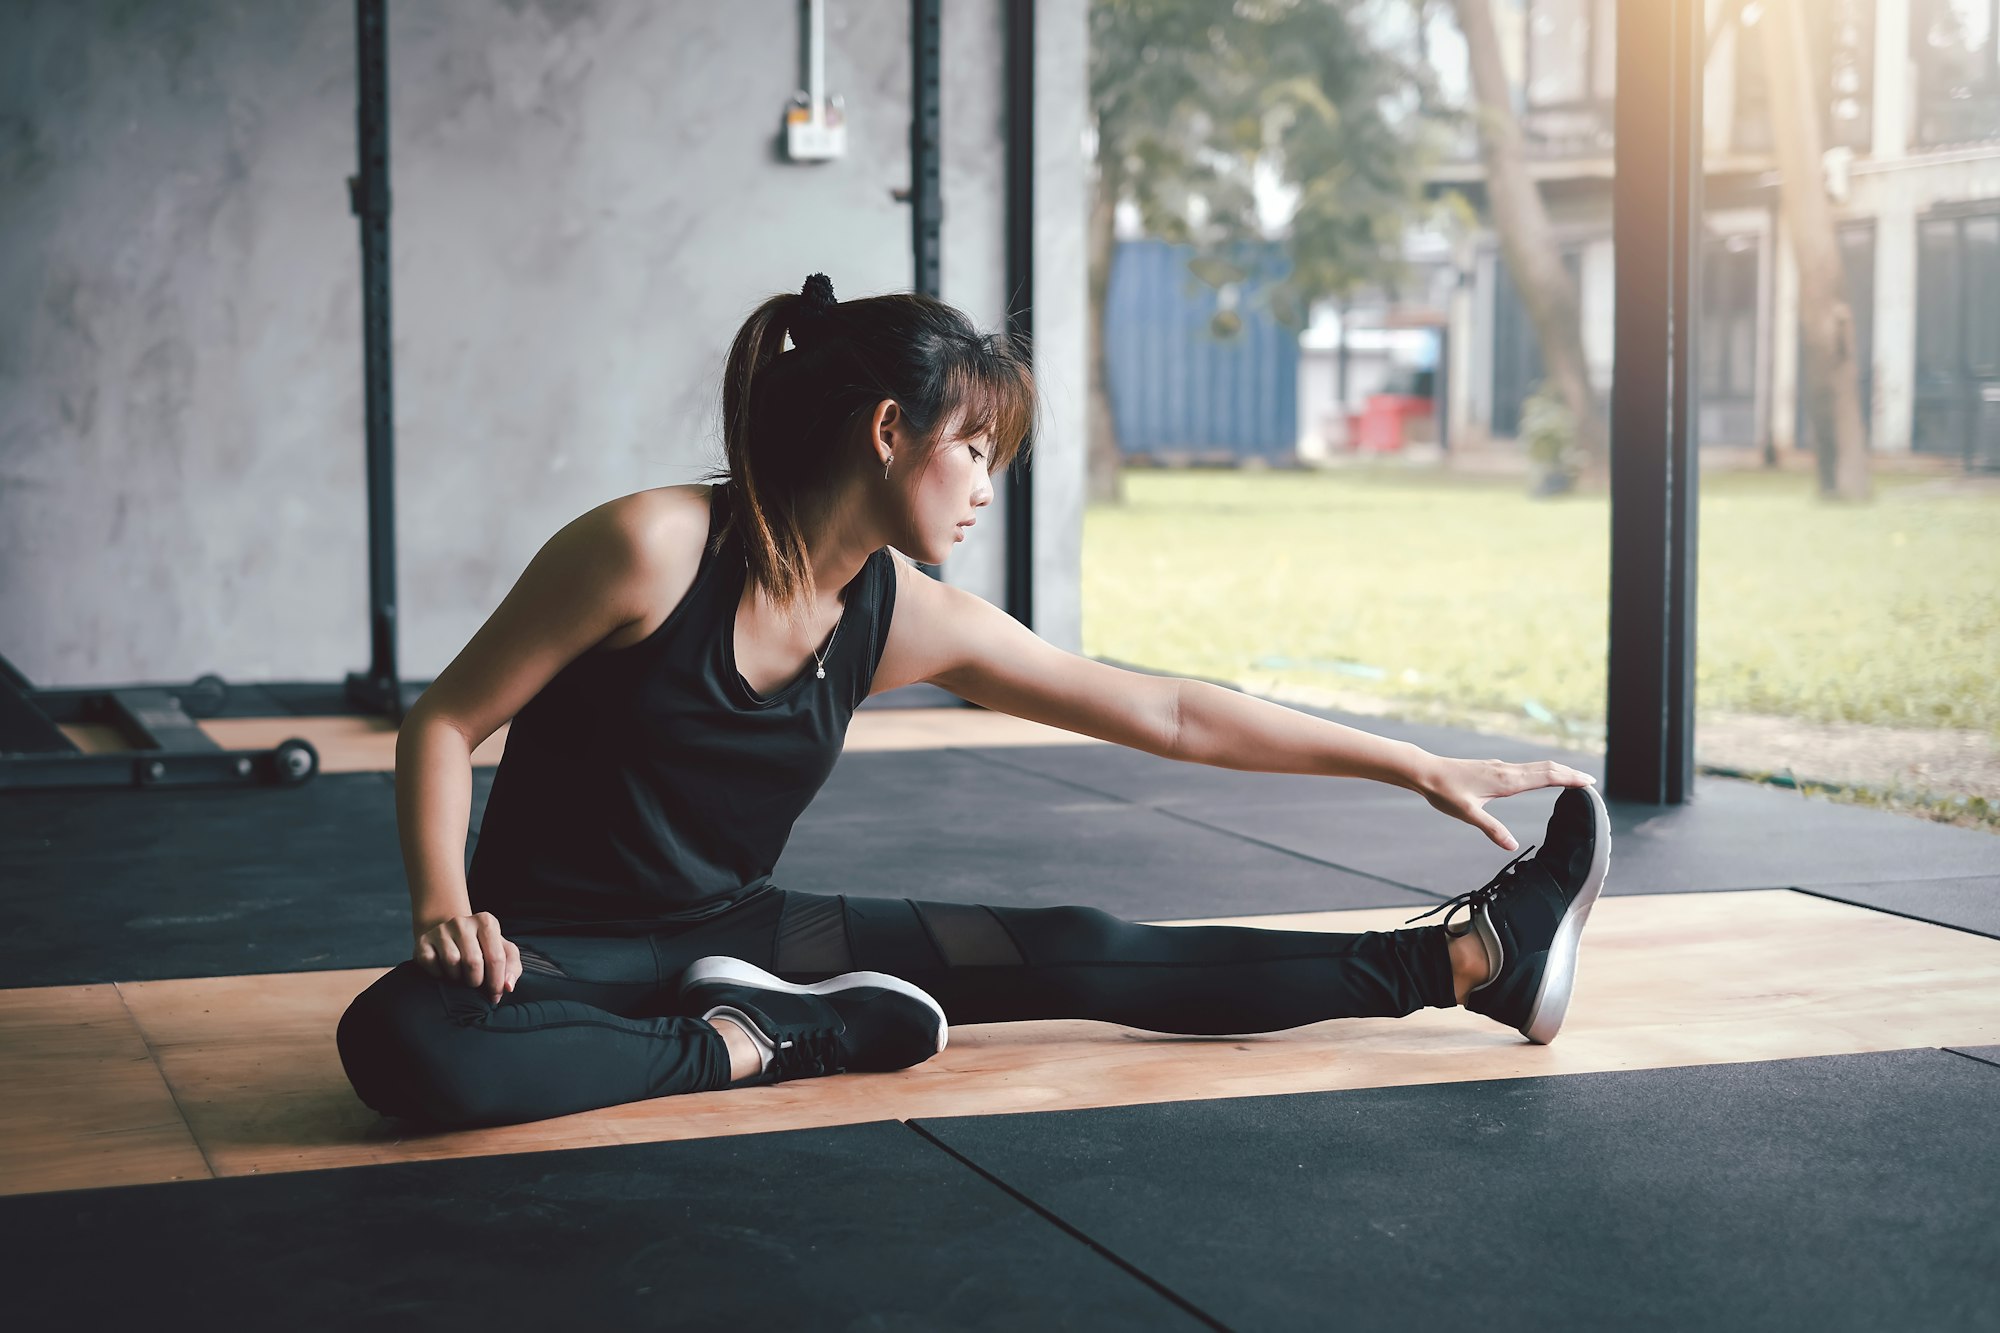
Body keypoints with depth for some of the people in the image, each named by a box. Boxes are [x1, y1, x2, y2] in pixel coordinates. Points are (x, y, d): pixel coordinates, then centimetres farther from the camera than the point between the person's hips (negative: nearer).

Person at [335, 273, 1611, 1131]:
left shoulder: (907, 621, -4)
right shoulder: (653, 547, -21)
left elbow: (1169, 716, 1)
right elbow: (445, 723, -13)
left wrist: (1420, 768, 3)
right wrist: (447, 909, -29)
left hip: (737, 934, 5)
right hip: (556, 947, -4)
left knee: (1077, 956, -6)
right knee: (404, 1043, -39)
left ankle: (1466, 960, 0)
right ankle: (750, 1045, -23)